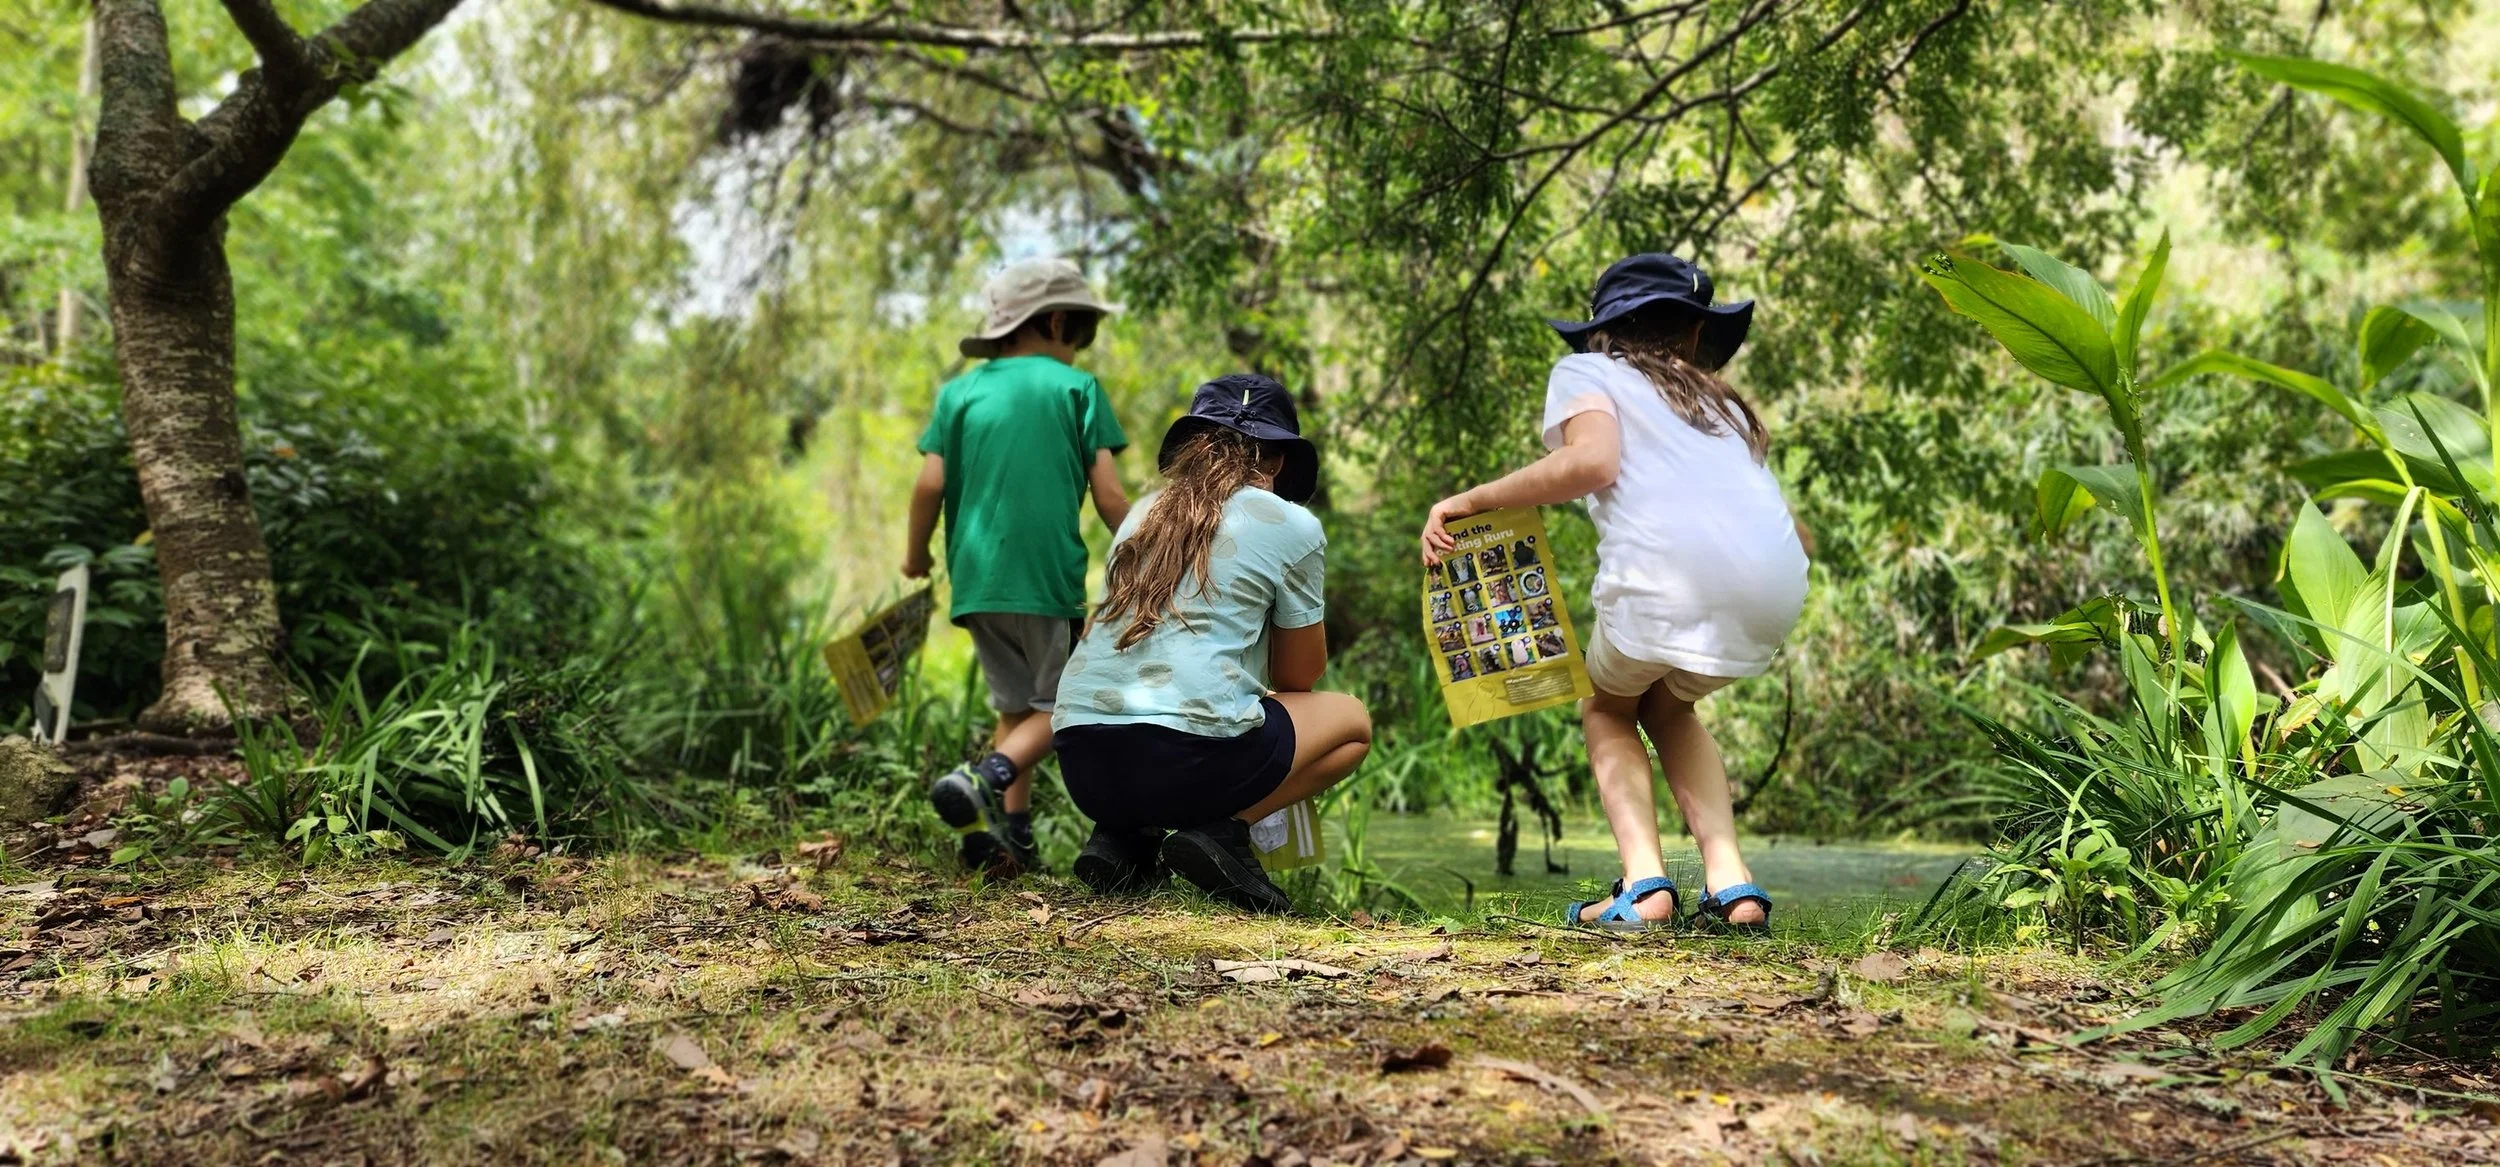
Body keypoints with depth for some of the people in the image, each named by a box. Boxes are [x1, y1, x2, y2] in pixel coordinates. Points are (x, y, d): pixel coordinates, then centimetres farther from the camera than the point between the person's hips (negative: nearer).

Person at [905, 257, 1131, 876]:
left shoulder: (960, 391, 11)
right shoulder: (1077, 387, 3)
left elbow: (930, 484, 2)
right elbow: (1109, 494, -2)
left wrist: (915, 555, 18)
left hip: (976, 575, 4)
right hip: (1050, 574, -4)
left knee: (1014, 705, 17)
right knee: (1060, 705, 7)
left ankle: (1012, 837, 9)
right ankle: (987, 778, -18)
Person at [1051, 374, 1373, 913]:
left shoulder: (1143, 515, 20)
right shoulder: (1291, 526, 5)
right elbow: (1299, 676, 15)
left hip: (1082, 766, 6)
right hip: (1189, 755, -6)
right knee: (1352, 720, 20)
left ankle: (1123, 835, 10)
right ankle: (1223, 830, -2)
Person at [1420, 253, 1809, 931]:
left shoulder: (1585, 372, 19)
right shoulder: (1718, 399, 33)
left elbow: (1593, 460, -4)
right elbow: (1796, 530, 25)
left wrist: (1470, 500, 3)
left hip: (1668, 576, -5)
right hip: (1777, 592, 5)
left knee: (1608, 707, 26)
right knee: (1667, 705, 32)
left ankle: (1644, 883, 4)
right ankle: (1730, 881, 13)